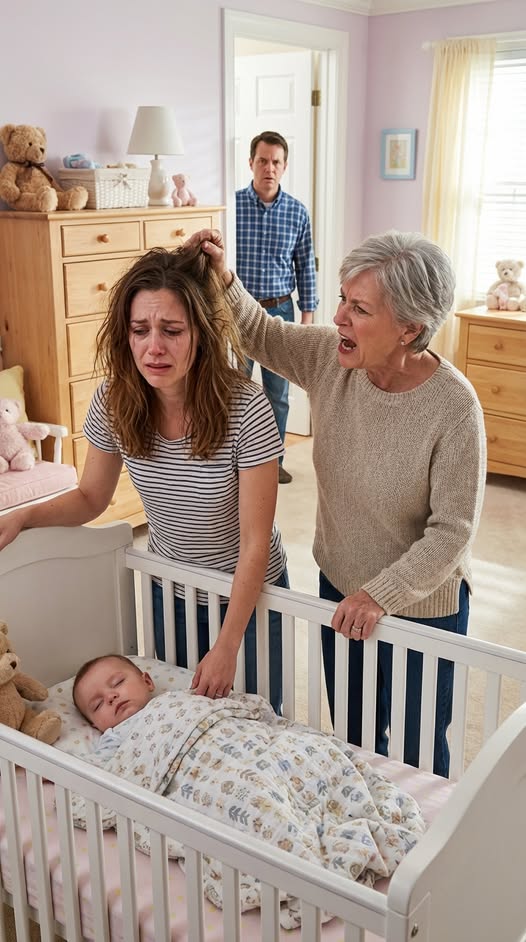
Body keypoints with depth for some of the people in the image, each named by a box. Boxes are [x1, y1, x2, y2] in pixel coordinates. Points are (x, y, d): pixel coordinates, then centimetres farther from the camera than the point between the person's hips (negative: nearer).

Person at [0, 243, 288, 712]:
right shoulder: (114, 402, -17)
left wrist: (227, 647, -22)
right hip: (169, 589, 4)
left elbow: (256, 542, -24)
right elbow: (91, 498, -1)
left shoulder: (247, 409, -30)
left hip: (248, 590, -3)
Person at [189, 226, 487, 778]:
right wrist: (223, 283, -16)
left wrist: (381, 594, -24)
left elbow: (451, 530, -23)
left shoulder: (453, 407, -28)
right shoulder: (331, 357, -14)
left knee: (418, 749, 18)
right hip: (340, 587, 5)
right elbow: (262, 335, 2)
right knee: (352, 737, 26)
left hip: (423, 603, -5)